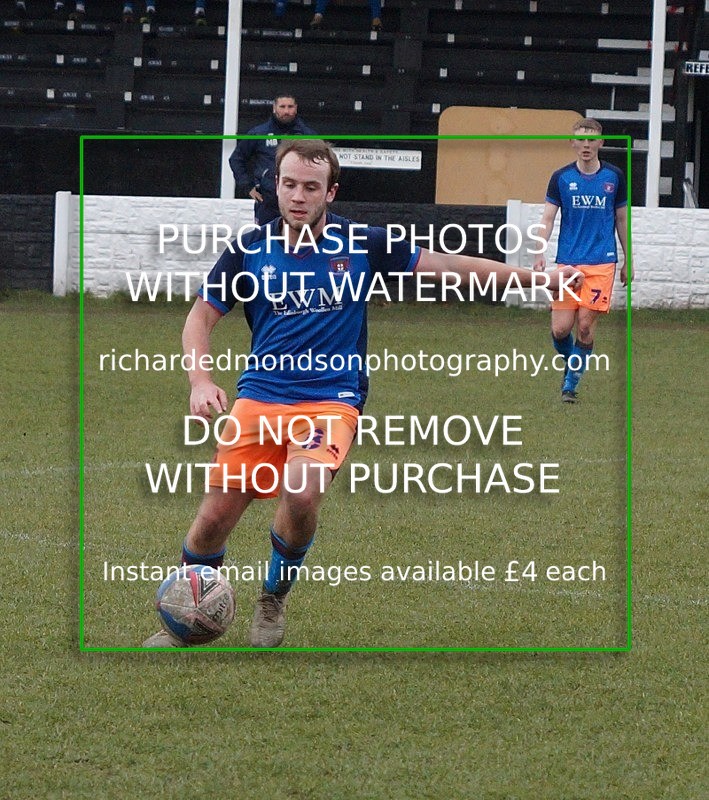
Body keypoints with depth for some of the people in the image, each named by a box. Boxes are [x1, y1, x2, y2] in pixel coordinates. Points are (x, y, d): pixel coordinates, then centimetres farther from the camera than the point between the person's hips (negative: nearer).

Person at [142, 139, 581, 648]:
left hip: (331, 401, -2)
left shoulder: (360, 246, 0)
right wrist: (201, 381, -10)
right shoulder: (249, 251, 1)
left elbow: (446, 265, 7)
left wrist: (539, 276, 8)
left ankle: (274, 601, -1)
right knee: (215, 516, -6)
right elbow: (201, 317, 9)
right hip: (259, 399, 2)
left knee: (302, 493, -29)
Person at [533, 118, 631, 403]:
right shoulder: (562, 178, 3)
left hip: (601, 263, 0)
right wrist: (540, 253, -14)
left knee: (585, 326, -7)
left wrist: (627, 261, 16)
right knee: (560, 328, -7)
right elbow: (547, 218, 1)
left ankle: (571, 383, 7)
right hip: (567, 261, 0)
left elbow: (622, 219, 15)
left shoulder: (614, 177, 5)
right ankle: (570, 362, 24)